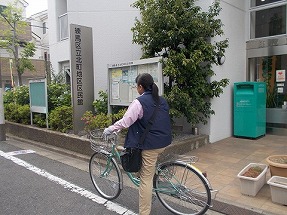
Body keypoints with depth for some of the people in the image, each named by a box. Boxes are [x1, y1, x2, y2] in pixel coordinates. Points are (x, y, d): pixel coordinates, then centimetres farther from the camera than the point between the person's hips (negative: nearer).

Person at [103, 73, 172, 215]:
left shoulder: (139, 102, -12)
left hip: (150, 144, -7)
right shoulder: (162, 100, 9)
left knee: (146, 179, 3)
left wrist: (109, 130, -1)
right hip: (164, 142, 7)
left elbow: (125, 122, -16)